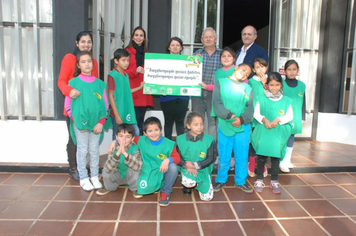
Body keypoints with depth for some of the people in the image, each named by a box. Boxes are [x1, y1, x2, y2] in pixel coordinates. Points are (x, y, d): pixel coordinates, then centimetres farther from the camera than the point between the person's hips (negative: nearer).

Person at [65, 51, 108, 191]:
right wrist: (77, 121, -8)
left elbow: (105, 105, 5)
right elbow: (68, 105, 1)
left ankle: (95, 177, 23)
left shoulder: (99, 83, 5)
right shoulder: (73, 82, 0)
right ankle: (83, 178, 18)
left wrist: (101, 122, -5)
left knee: (94, 150, 9)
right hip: (80, 123, -2)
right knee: (82, 150, 5)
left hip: (96, 123, 2)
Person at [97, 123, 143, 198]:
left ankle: (134, 189, 1)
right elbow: (108, 169, -32)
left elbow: (138, 166, -40)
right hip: (117, 176, 2)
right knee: (106, 172, -24)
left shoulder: (135, 148, -24)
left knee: (135, 170, -32)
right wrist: (118, 153, -45)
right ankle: (109, 188, 12)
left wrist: (125, 153, -50)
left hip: (130, 177, -2)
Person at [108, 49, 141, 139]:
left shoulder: (126, 75, 11)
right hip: (118, 113, -7)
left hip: (128, 112, 7)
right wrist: (116, 115, -15)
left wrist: (139, 87, 20)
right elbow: (110, 96, -13)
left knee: (136, 133, 9)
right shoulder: (112, 75, -11)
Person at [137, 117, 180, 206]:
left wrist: (168, 160, -37)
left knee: (173, 167, -32)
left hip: (163, 173, -1)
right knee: (142, 189, -24)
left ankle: (165, 192, -6)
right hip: (148, 173, 1)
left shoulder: (168, 144, -12)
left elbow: (177, 158, -17)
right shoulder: (142, 141, -4)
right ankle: (156, 186, 14)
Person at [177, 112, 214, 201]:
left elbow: (210, 158, -6)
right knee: (189, 182, -34)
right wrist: (187, 165, -19)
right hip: (187, 169, -1)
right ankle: (187, 186, 6)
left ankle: (198, 184, 27)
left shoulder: (208, 139, -7)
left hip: (203, 170, 2)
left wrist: (196, 165, -18)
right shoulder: (181, 139, -6)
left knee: (207, 197, -5)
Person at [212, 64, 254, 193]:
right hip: (225, 125, -2)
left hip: (243, 127, 2)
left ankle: (240, 181, 25)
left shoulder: (247, 88, 12)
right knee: (223, 156, 6)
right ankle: (221, 180, 24)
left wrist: (242, 119, -15)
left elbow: (250, 107, 3)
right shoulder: (221, 83, 6)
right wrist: (229, 115, -16)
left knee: (242, 156, 9)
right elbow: (216, 102, -5)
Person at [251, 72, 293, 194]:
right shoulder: (262, 98, 3)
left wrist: (278, 120, -13)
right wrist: (264, 119, -15)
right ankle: (259, 180, 18)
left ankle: (274, 181, 21)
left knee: (275, 157, 6)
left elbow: (290, 116, 2)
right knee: (261, 157, 3)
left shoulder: (286, 100, 6)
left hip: (278, 133, 1)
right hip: (263, 132, -1)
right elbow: (256, 113, 2)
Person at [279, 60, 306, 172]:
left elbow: (303, 103, 12)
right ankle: (282, 162, 9)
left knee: (291, 138, 13)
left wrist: (303, 117, 12)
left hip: (295, 118, 4)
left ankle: (287, 160, 26)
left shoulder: (302, 85, 7)